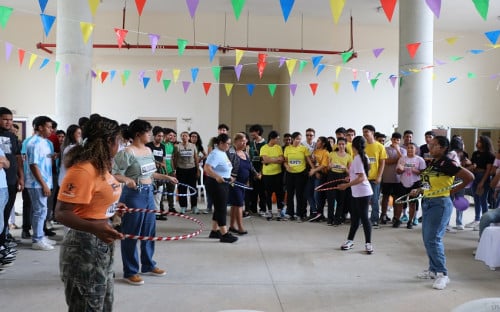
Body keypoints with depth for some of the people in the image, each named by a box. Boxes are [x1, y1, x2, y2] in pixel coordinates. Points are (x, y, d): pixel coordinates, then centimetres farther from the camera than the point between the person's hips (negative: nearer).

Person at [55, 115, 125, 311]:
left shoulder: (99, 167, 6)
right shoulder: (82, 170, -23)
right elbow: (61, 213, -27)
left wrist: (112, 207, 30)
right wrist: (93, 227, -41)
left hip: (103, 245, 10)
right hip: (85, 247, -10)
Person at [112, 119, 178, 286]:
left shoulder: (148, 150, 9)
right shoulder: (127, 152, -16)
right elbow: (114, 174, -20)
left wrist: (166, 177, 22)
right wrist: (126, 179, -37)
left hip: (149, 194, 8)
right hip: (134, 195, -8)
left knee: (149, 232, 16)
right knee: (131, 234, 3)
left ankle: (148, 265, 33)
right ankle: (130, 272, 15)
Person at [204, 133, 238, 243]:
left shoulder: (223, 153, 12)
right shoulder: (215, 154, -19)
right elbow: (207, 168, -30)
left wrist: (228, 177, 25)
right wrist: (217, 177, -40)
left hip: (223, 183, 10)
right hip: (216, 184, -10)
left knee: (219, 208, 15)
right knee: (221, 209, -7)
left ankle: (214, 231, 25)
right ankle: (224, 234, -3)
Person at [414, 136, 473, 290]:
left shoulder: (447, 163, -15)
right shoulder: (432, 163, 11)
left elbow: (469, 177, -18)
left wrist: (454, 190, -10)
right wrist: (418, 191, 9)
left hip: (440, 204, -9)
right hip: (427, 202, 9)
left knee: (433, 239, -10)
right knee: (427, 238, 12)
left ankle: (442, 274, 1)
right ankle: (433, 269, 25)